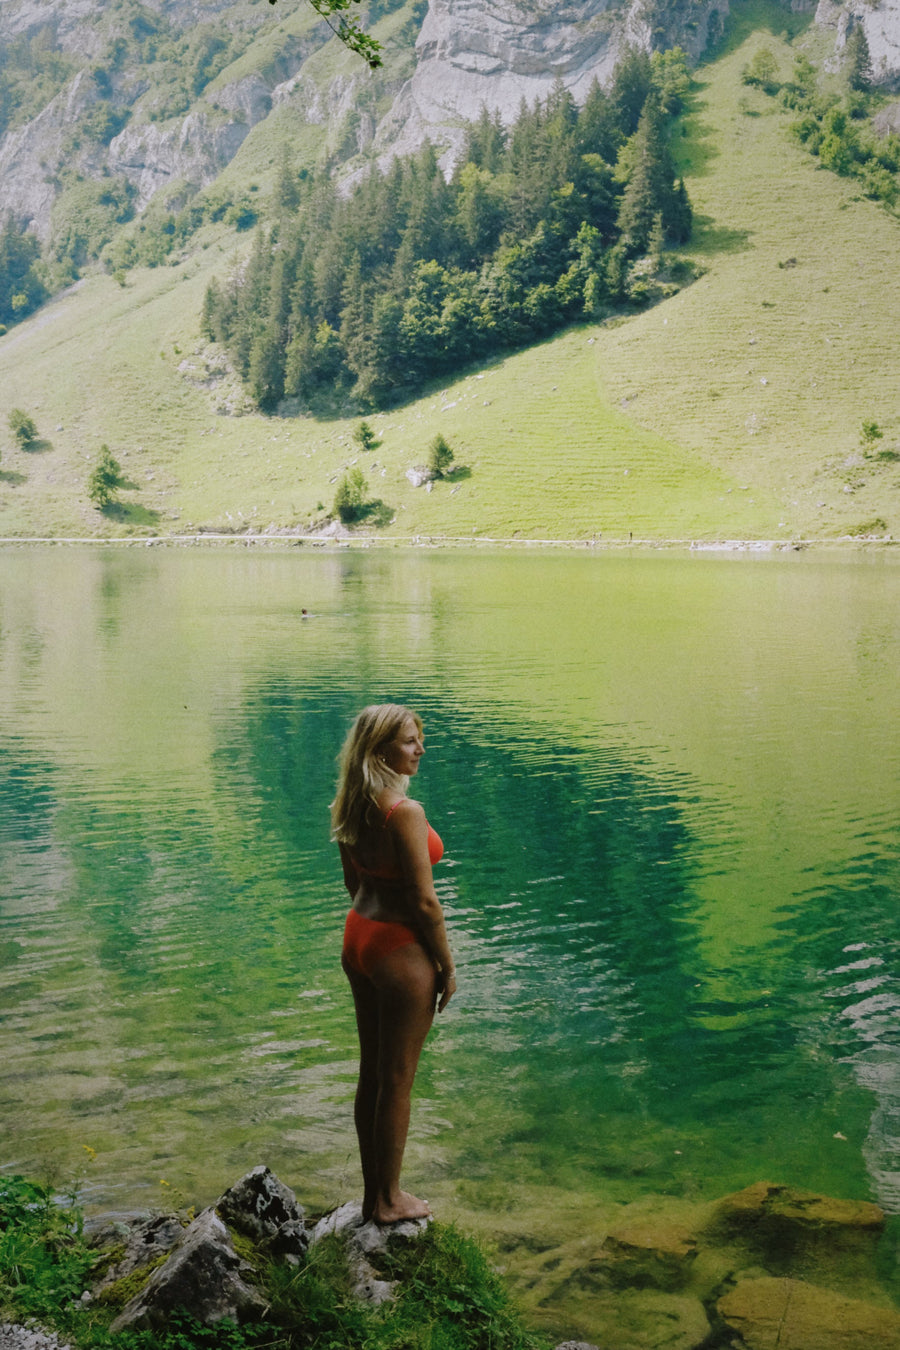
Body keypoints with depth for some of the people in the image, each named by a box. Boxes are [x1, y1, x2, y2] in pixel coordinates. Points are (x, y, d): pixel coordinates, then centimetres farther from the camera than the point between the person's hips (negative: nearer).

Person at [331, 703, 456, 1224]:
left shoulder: (352, 807, 3)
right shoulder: (406, 811, -23)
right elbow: (424, 901, -21)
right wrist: (447, 966, -9)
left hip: (360, 936, 9)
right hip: (401, 949, -9)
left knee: (372, 1072, 19)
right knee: (398, 1080, 7)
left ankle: (373, 1191, 32)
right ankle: (388, 1200, 21)